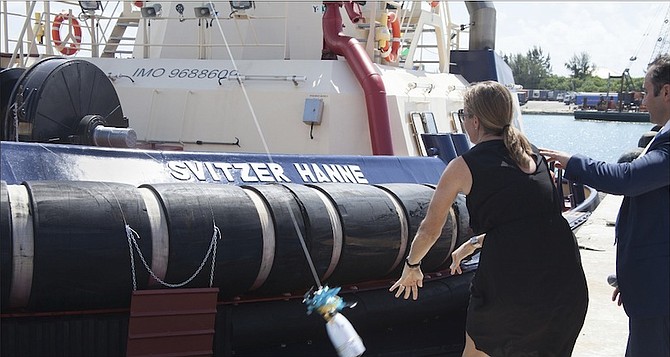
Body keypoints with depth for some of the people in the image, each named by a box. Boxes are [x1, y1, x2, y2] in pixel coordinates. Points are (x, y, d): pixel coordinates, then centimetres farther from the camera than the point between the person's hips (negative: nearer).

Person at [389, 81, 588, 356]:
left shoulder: (464, 166, 2)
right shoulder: (532, 155, 18)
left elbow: (430, 229, 11)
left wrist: (411, 266, 29)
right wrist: (472, 245, 42)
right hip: (567, 280, 5)